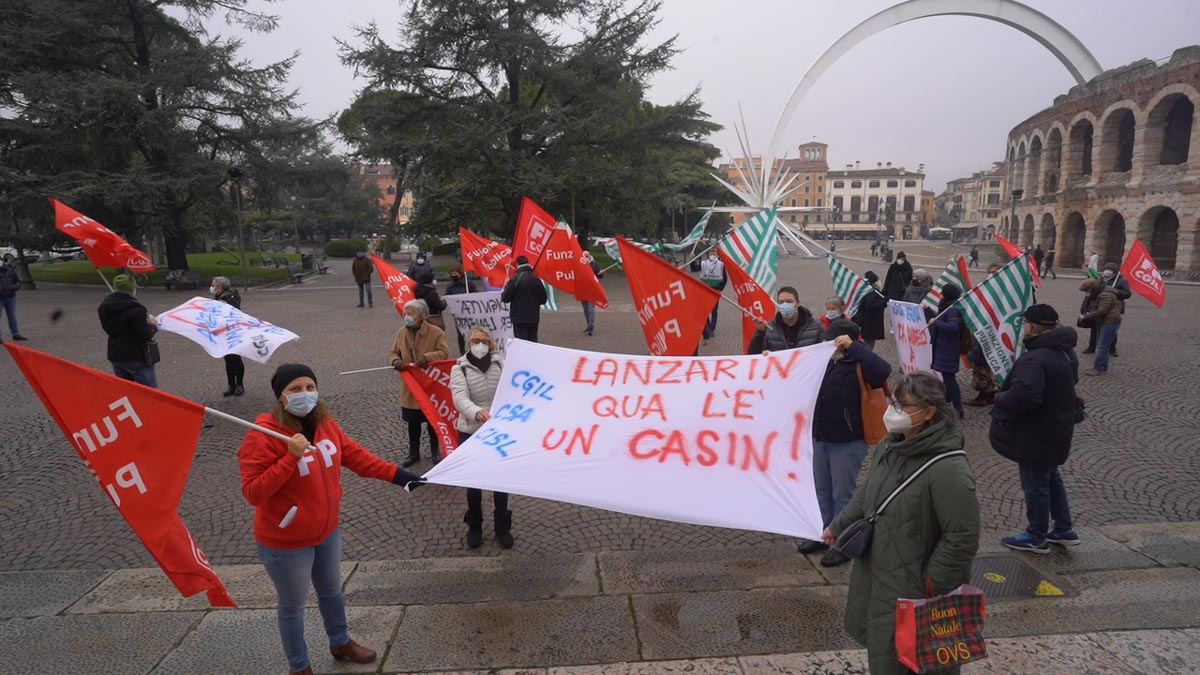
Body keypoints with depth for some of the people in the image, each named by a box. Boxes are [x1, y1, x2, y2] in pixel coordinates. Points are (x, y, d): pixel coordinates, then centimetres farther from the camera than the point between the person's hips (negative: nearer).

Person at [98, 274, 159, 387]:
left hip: (115, 356, 7)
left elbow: (108, 328, 13)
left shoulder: (104, 306, 3)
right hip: (137, 357, -7)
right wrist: (153, 326, -4)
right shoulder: (134, 309, -22)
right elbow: (144, 335, -24)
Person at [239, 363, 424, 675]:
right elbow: (253, 493, -27)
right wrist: (291, 457, -36)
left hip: (327, 532, 7)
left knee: (332, 592, 27)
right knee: (292, 606, 14)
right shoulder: (262, 437, -25)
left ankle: (341, 643, 52)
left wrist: (397, 474, -1)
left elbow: (355, 456, 3)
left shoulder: (324, 423, -5)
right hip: (286, 542, -6)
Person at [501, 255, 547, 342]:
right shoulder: (536, 279, -1)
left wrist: (503, 292, 10)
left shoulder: (515, 279, -14)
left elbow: (505, 298, -11)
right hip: (533, 317, 4)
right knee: (533, 341, 12)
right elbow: (543, 299, 4)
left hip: (519, 318, -4)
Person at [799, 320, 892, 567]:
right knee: (823, 491, 19)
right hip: (820, 438, 7)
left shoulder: (858, 365, -15)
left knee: (843, 495, 5)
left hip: (847, 442, -7)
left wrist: (853, 346, -32)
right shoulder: (825, 360, 4)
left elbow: (883, 371, -37)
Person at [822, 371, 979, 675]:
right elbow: (866, 495, 15)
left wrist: (932, 586, -16)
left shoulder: (948, 470, -27)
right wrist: (838, 527, 22)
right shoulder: (888, 447, -1)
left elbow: (962, 537, -23)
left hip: (911, 588, -8)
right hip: (874, 575, 8)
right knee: (873, 638, 22)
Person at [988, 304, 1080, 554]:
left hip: (1035, 435, -10)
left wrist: (1000, 397, -20)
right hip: (1056, 429, 10)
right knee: (1051, 478, 25)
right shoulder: (1065, 351, 4)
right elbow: (1072, 381, 20)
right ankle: (1064, 529, 36)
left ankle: (1037, 537, 21)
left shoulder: (1034, 358, -30)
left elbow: (1023, 396, -40)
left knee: (1035, 486, 6)